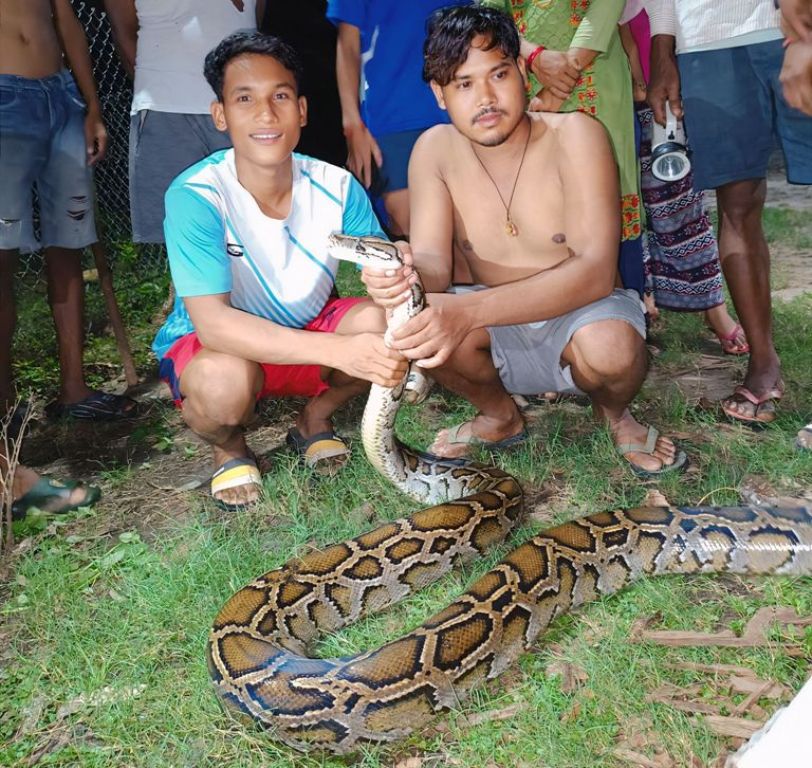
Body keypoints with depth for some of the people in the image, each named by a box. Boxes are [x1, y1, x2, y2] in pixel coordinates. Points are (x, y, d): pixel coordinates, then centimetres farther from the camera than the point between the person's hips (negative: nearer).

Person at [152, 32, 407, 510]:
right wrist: (338, 350, -47)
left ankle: (316, 419, 5)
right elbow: (212, 323, -35)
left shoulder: (336, 187, -15)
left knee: (382, 322, -25)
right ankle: (229, 448, 1)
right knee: (226, 378, -37)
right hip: (215, 347, -3)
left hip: (308, 332, 3)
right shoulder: (196, 196, -26)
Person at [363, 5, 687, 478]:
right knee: (418, 320, -26)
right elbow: (433, 263, -14)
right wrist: (404, 275, -42)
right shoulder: (435, 150, -8)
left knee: (609, 348, -37)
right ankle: (500, 418, 4)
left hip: (582, 316, -3)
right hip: (502, 331, 3)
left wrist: (469, 309, -44)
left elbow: (596, 270, -30)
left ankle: (615, 413, 2)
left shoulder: (573, 136, -19)